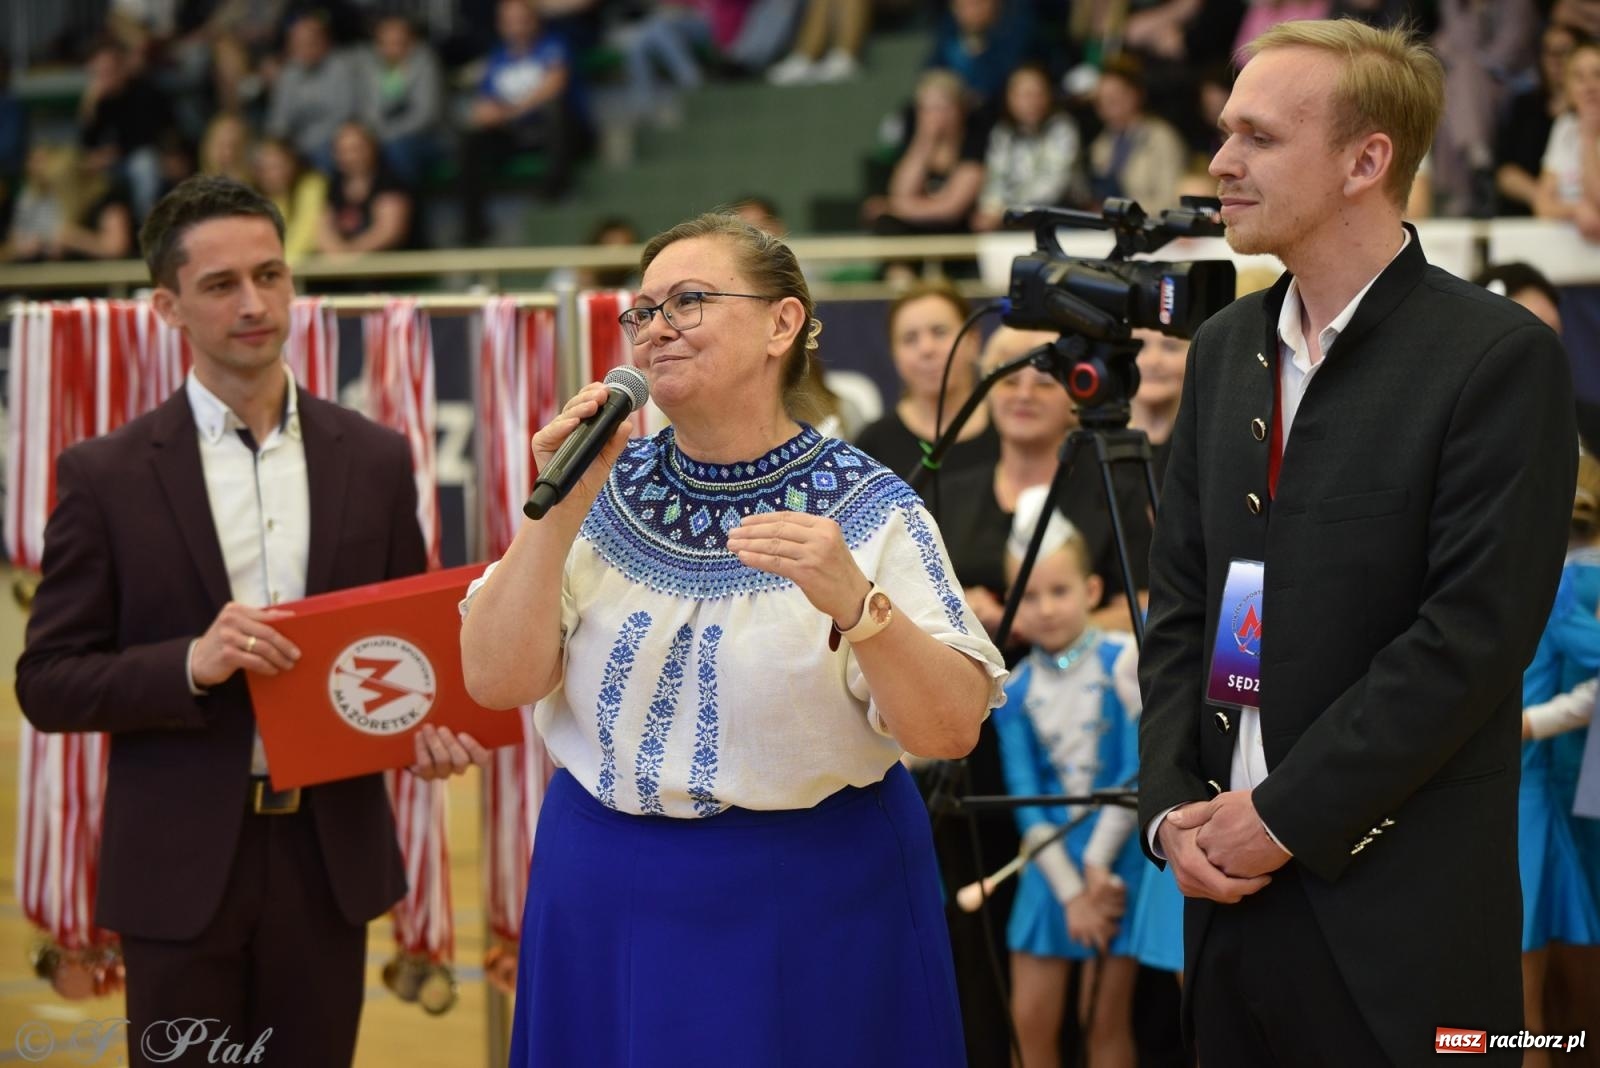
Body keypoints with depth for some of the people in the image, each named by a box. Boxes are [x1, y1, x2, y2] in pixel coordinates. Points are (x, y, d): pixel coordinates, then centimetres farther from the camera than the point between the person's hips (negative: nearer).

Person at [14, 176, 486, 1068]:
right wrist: (193, 664, -20)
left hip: (332, 854, 2)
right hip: (183, 864, -2)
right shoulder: (106, 476, -3)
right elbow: (48, 684, -3)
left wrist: (427, 721, -11)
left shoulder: (375, 459, 4)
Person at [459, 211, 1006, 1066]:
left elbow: (952, 730, -14)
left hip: (814, 909, -3)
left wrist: (853, 601, -30)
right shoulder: (610, 489, 4)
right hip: (610, 909, 3)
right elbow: (495, 681, -3)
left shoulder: (867, 509, -6)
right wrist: (561, 509, -13)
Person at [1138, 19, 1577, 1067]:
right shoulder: (1225, 348, 12)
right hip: (1233, 881, 6)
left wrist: (1284, 815, -13)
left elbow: (1472, 637, -14)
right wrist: (1172, 805, 2)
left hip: (1398, 905, -6)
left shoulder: (1500, 357, -9)